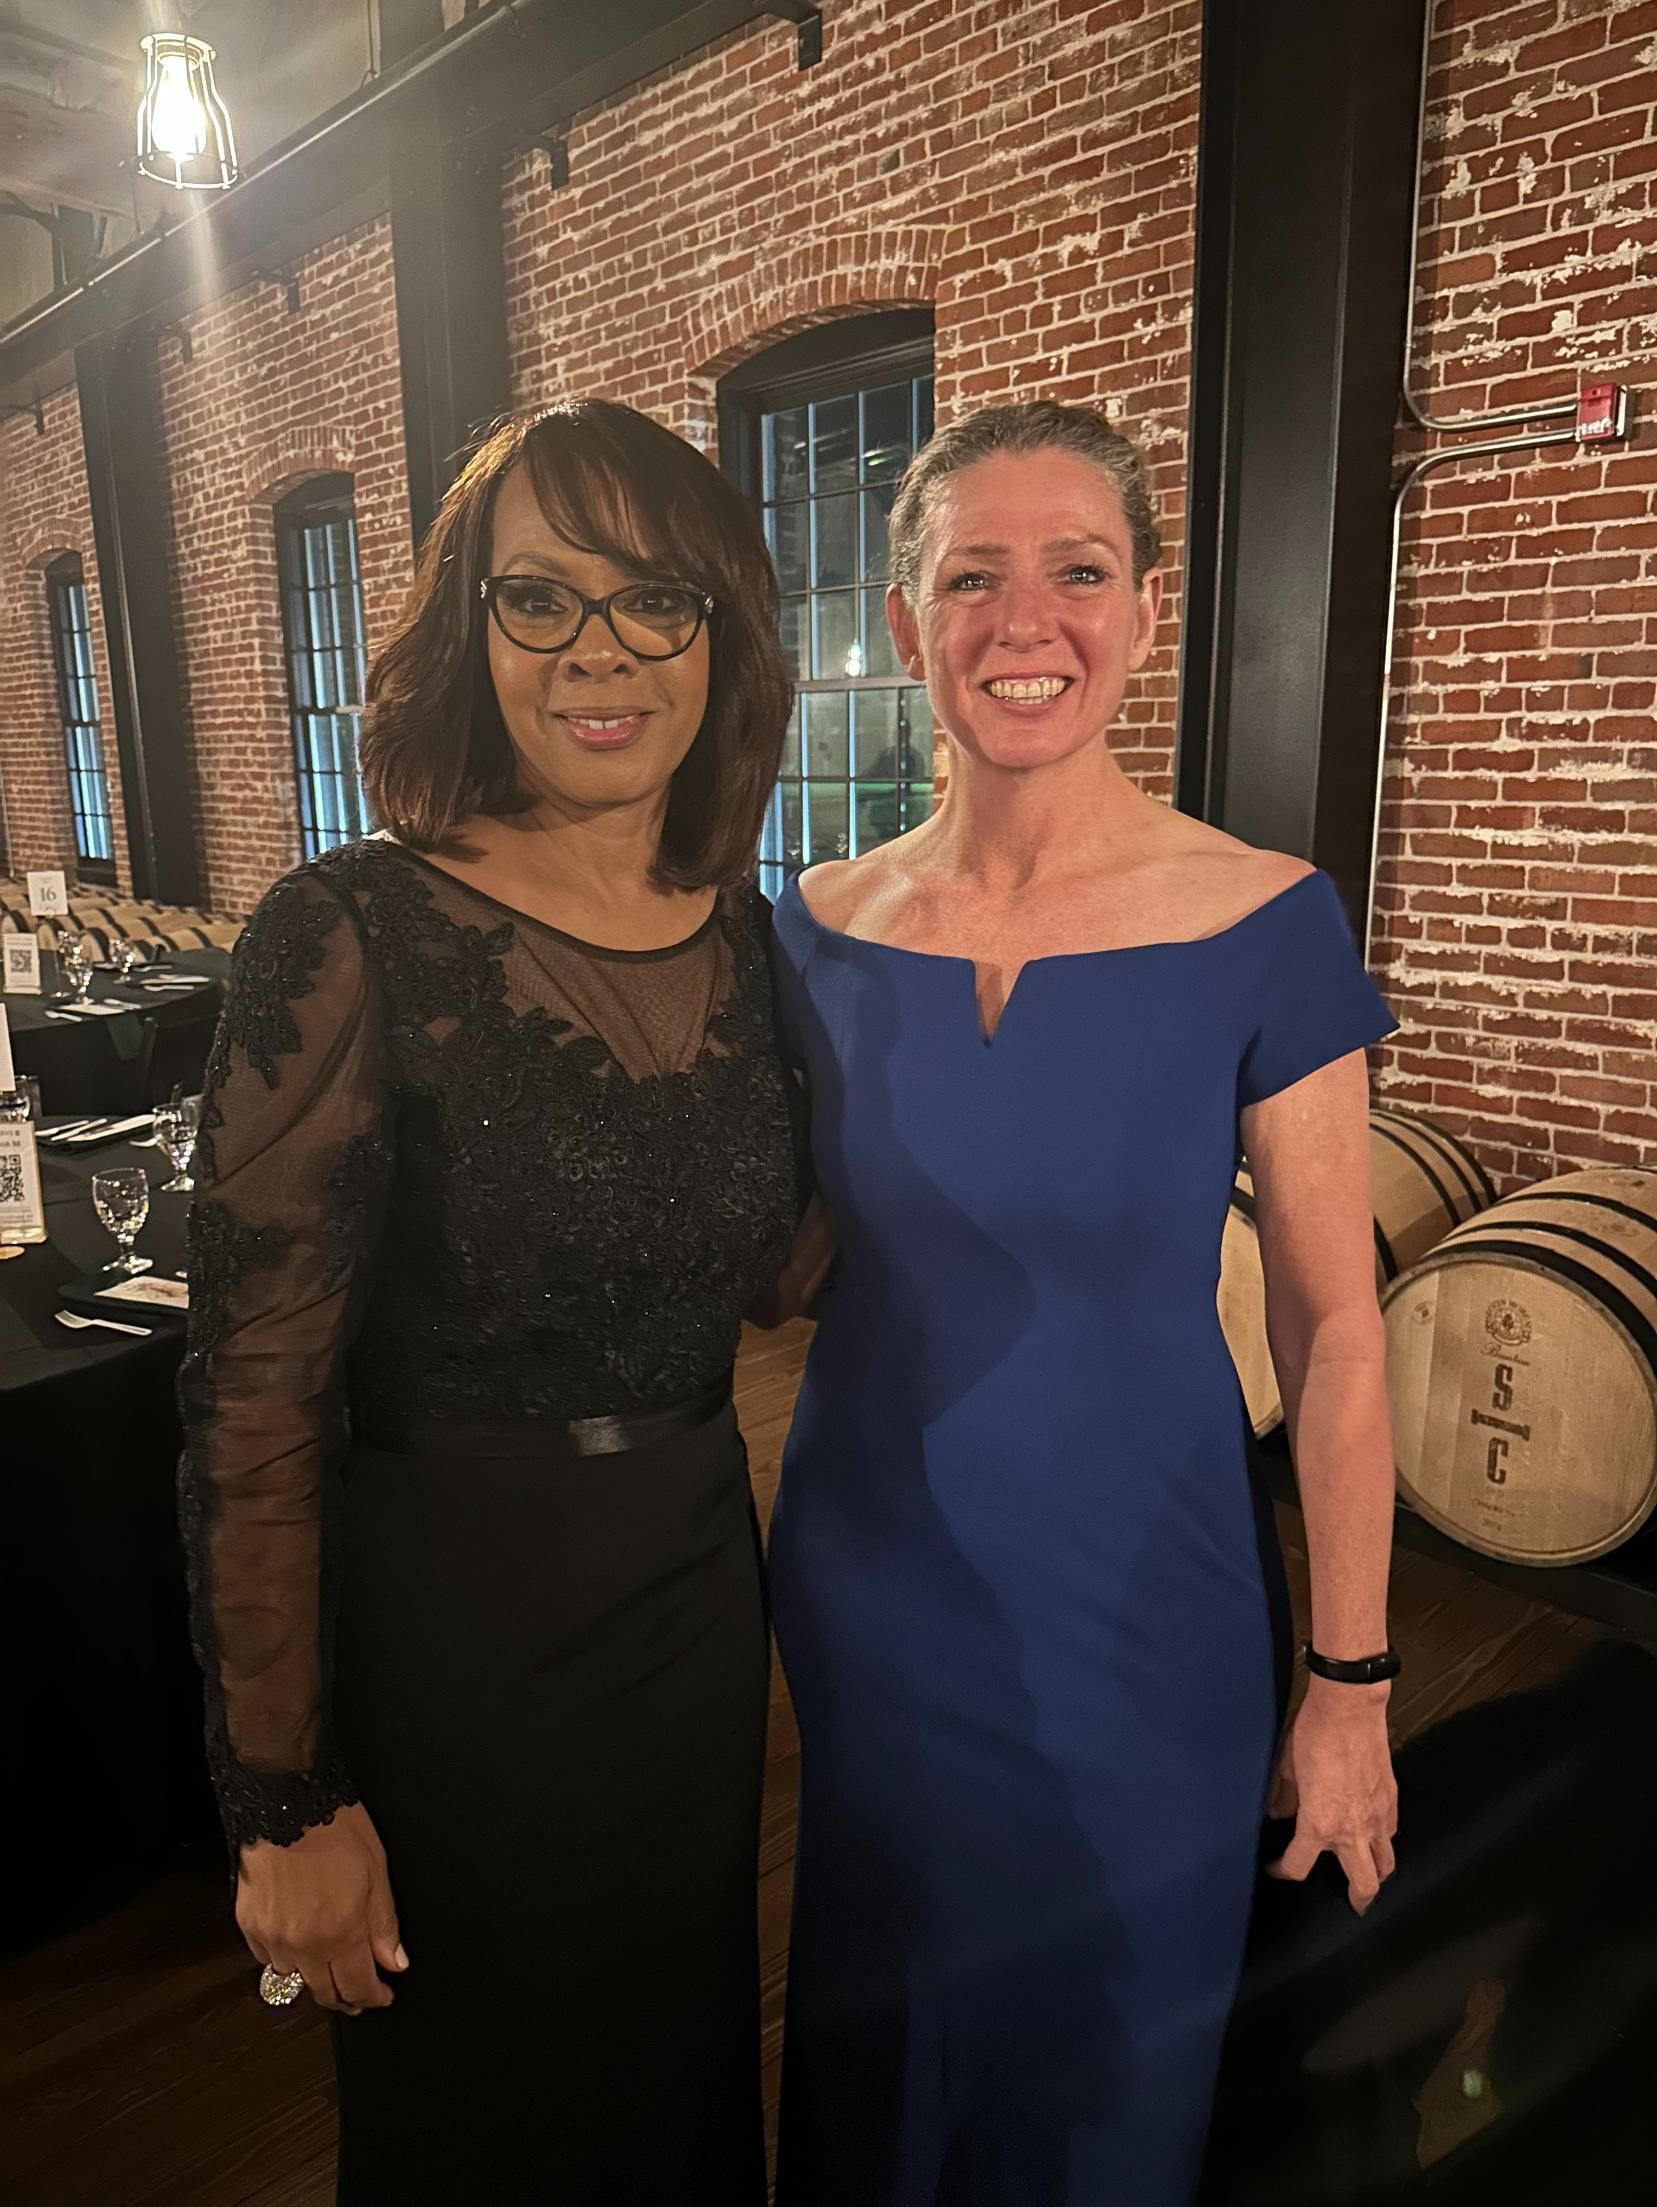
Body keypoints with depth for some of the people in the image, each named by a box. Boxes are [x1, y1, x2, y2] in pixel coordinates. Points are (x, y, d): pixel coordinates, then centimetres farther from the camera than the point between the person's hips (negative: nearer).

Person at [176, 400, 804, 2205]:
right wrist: (285, 1805, -12)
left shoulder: (757, 939, -2)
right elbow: (250, 1403, -16)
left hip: (699, 1598, 5)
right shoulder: (354, 938, -19)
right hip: (445, 1632, -4)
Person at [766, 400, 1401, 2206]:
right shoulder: (821, 927, -6)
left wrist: (1351, 1680, -6)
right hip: (871, 1594, 3)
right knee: (885, 2029, 26)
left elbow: (1332, 1327, -9)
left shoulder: (1263, 926, -14)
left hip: (1143, 1611, -2)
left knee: (1106, 2054, 22)